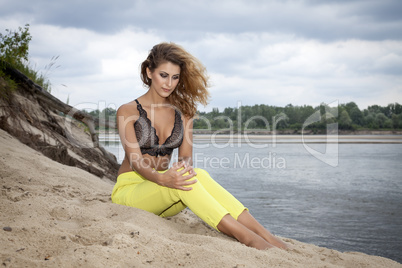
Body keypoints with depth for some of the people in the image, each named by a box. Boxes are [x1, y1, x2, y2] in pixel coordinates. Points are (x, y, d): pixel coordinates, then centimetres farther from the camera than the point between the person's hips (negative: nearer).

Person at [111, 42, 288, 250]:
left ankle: (265, 235, -38)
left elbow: (186, 156, -1)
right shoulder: (127, 112, -5)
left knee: (198, 175, -30)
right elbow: (135, 160, -16)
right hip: (129, 190, -3)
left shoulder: (183, 112, 8)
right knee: (183, 179, -34)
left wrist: (184, 166, -27)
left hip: (160, 190, 3)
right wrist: (161, 178, -37)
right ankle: (246, 236, -41)